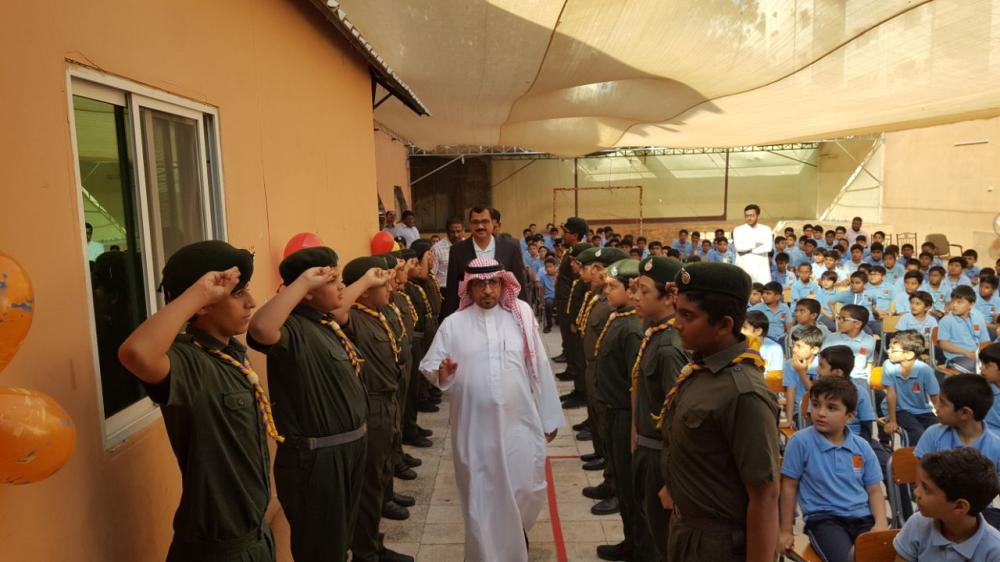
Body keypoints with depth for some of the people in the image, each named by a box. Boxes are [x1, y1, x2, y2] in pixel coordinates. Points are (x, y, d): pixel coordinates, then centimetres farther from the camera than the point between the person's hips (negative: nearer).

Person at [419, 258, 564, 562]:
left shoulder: (521, 319, 1)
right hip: (474, 427, 0)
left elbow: (539, 369, 3)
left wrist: (549, 417, 5)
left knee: (527, 492, 10)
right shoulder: (453, 324, 0)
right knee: (481, 498, 10)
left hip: (520, 423, 1)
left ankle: (517, 530, 45)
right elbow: (428, 365, 0)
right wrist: (441, 372, -23)